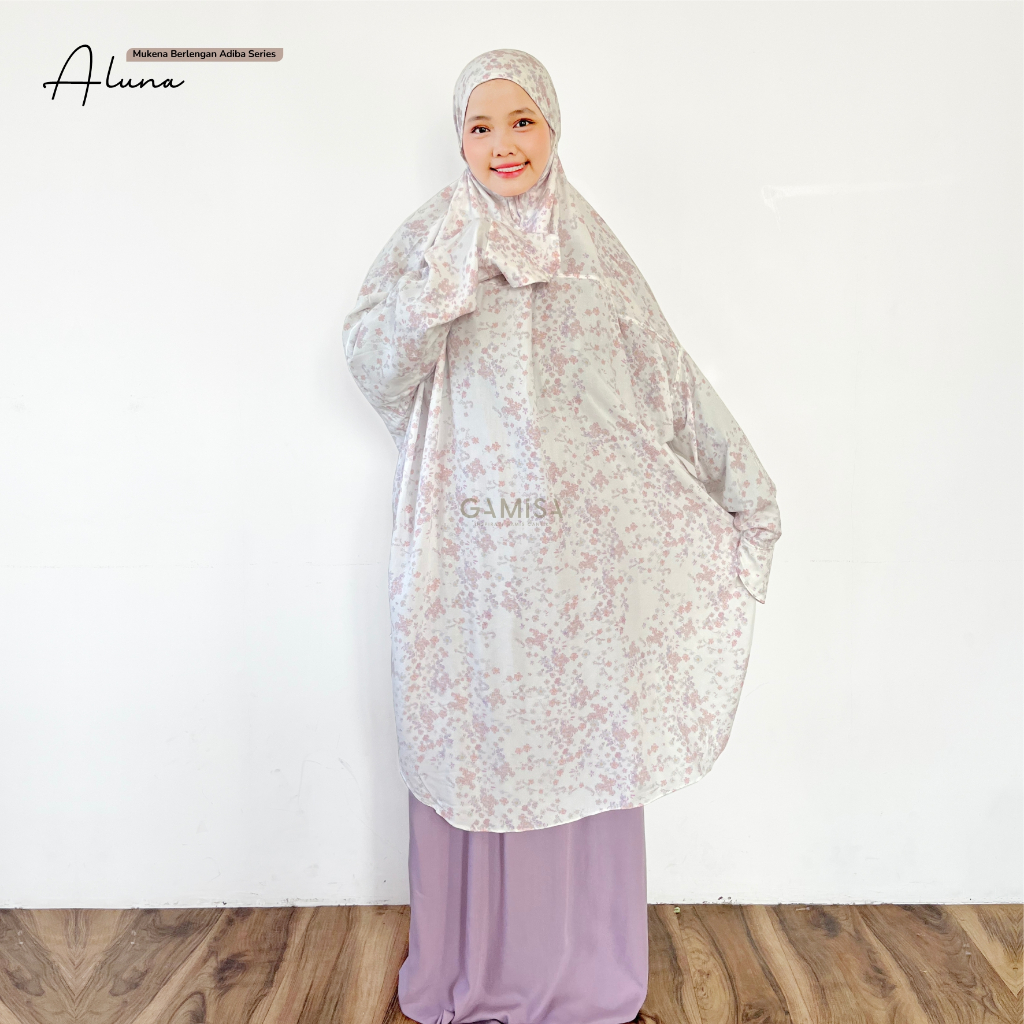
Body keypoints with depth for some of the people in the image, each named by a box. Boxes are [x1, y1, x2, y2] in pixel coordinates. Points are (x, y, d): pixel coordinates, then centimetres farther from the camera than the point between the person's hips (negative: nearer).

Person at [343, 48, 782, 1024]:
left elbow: (668, 377, 9)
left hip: (579, 545, 1)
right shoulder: (428, 239, 6)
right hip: (468, 548, -1)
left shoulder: (593, 249, 10)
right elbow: (373, 361, -7)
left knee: (581, 738, 8)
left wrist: (744, 487, 6)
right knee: (471, 743, 7)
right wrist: (447, 273, -19)